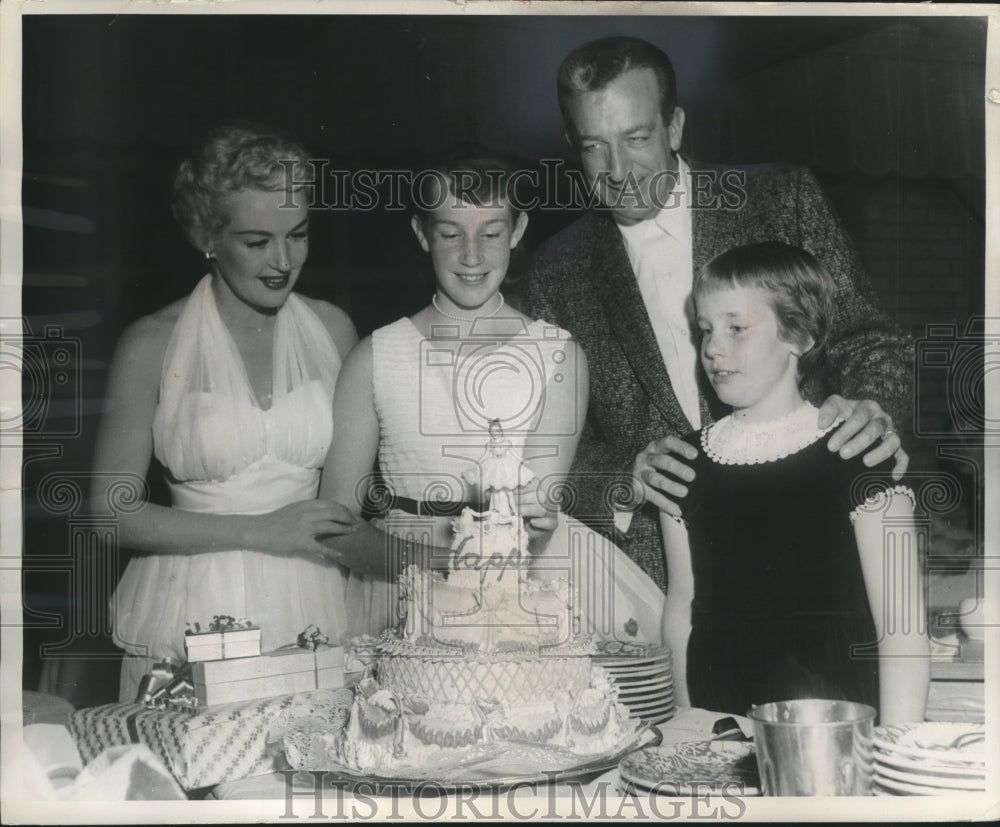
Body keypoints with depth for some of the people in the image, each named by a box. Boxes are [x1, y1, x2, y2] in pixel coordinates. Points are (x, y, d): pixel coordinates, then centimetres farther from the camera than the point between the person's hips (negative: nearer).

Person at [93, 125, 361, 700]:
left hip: (311, 604, 3)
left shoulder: (332, 328, 4)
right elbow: (113, 511, -7)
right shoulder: (153, 345, -6)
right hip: (195, 609, -2)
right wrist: (259, 531, -13)